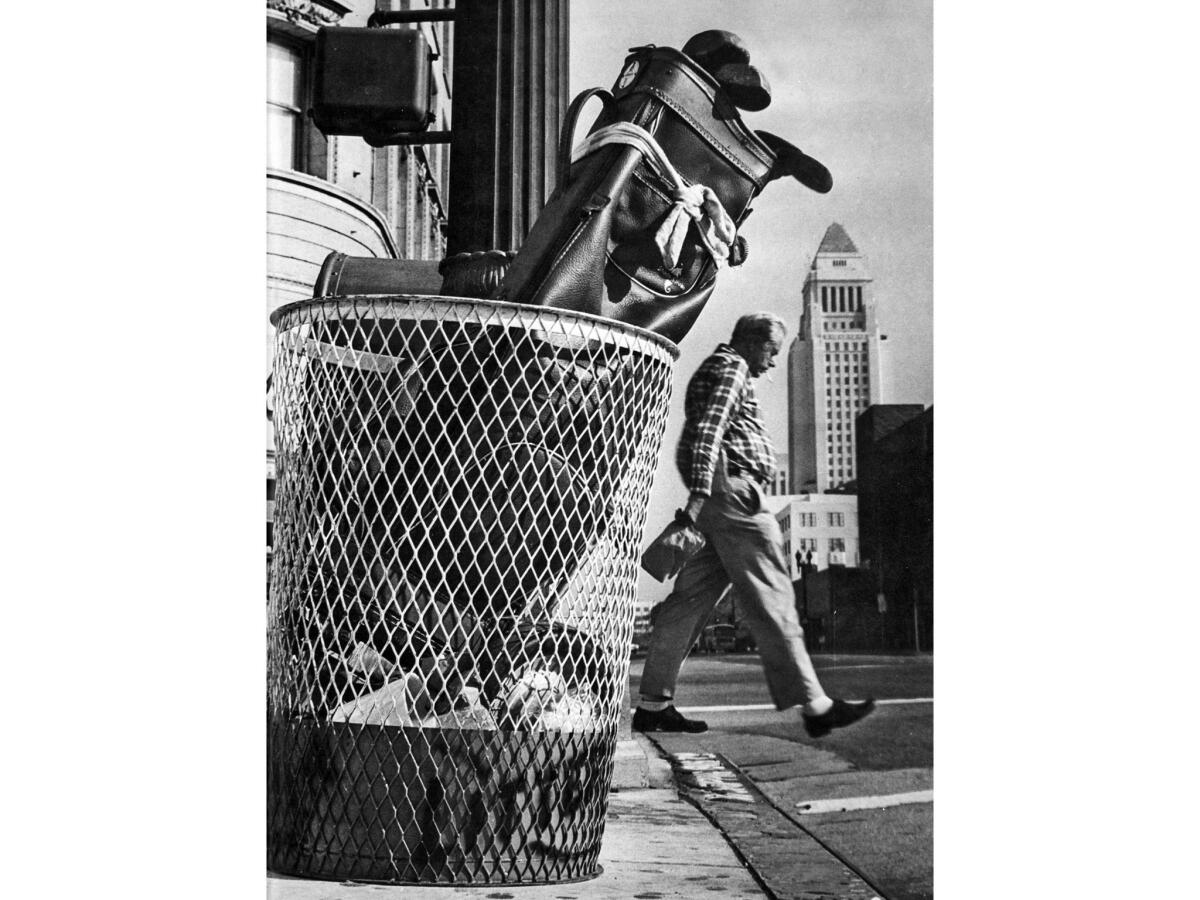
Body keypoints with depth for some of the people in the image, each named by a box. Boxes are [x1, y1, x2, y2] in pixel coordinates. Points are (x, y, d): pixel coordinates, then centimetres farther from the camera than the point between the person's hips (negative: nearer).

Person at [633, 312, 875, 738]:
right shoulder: (731, 367, -4)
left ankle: (653, 704, 7)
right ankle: (813, 705, -10)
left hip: (720, 500, 10)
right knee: (770, 597, -10)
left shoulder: (717, 368, 29)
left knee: (690, 599, 7)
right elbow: (709, 428, -17)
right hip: (732, 491, -10)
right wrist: (699, 493, -27)